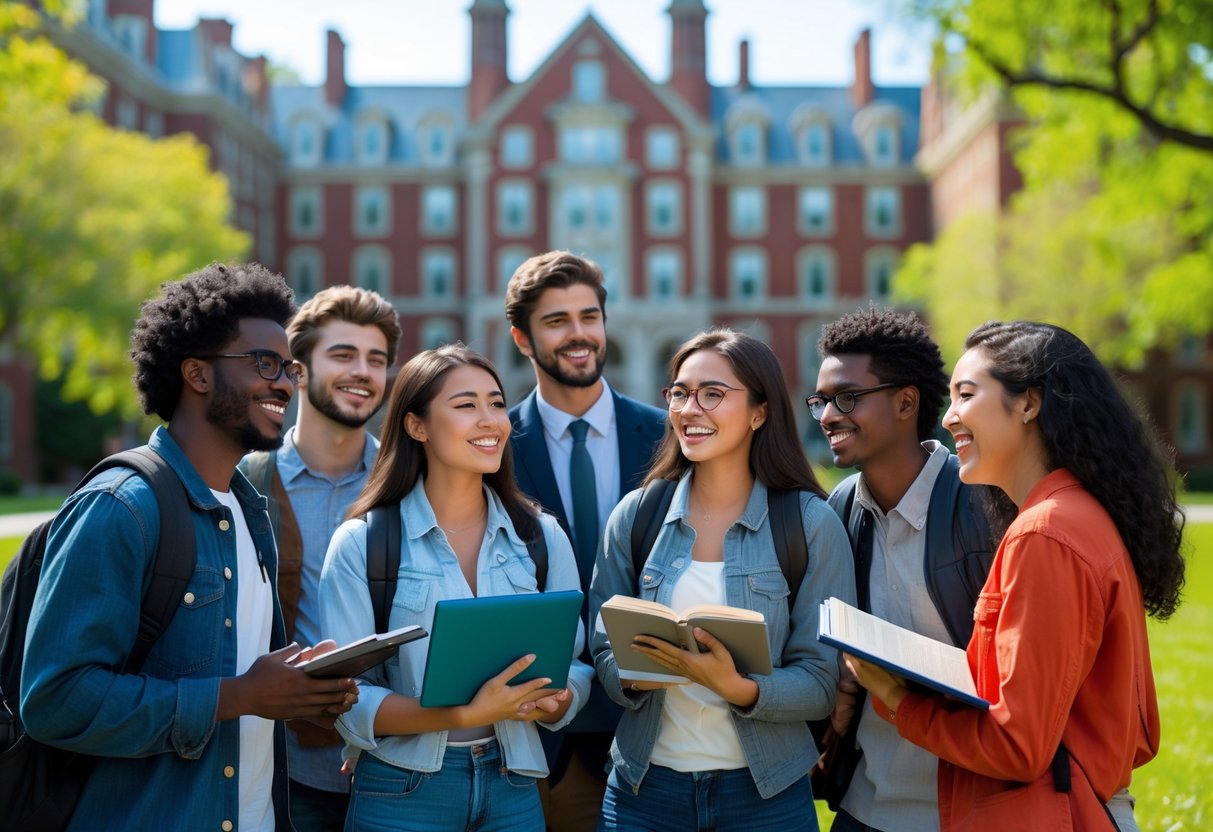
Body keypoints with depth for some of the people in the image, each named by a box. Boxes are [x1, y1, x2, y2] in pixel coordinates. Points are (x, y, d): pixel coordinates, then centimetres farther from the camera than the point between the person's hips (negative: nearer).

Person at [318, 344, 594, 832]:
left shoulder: (541, 537, 4)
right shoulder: (362, 544, -6)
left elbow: (574, 670, 5)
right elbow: (349, 700, -10)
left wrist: (549, 700, -18)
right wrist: (463, 715, -24)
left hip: (512, 789, 3)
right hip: (402, 792, -3)